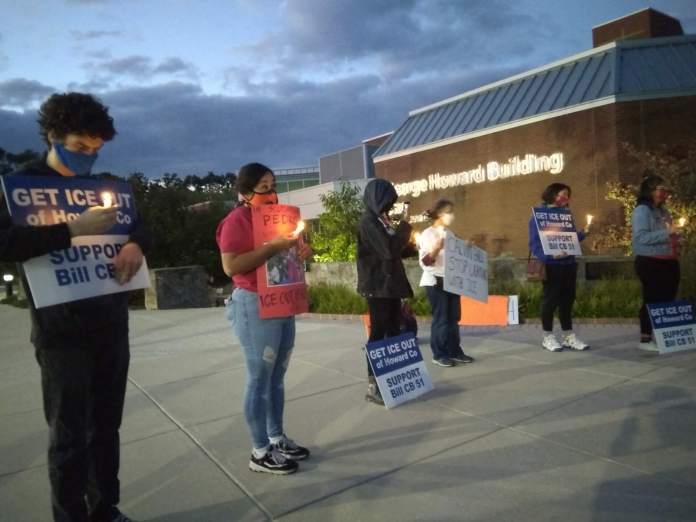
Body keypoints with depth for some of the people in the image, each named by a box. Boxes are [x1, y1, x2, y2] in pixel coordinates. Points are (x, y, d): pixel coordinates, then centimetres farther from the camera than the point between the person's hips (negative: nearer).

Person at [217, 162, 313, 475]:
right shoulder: (237, 220, -9)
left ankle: (277, 439, 24)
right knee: (260, 379, -2)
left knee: (277, 377, 13)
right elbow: (230, 266, -21)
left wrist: (299, 253, 5)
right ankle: (260, 453, 8)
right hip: (255, 306, -8)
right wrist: (273, 247, -23)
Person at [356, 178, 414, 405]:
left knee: (394, 331, 11)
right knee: (379, 333, -6)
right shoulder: (368, 222, -13)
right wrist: (404, 224, -13)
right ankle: (373, 386, 0)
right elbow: (388, 249, -21)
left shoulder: (382, 221, 14)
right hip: (377, 286, -9)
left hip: (391, 284, 9)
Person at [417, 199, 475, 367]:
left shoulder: (449, 234, 13)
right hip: (435, 282, -7)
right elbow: (425, 262, -16)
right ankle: (439, 354, 7)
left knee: (454, 317, 10)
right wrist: (437, 248, -29)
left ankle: (455, 351, 19)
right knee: (441, 318, -3)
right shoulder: (428, 234, -10)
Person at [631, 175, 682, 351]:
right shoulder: (642, 210, -10)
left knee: (668, 299, 11)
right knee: (652, 300, -6)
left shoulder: (663, 211, 16)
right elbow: (641, 237, -22)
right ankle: (645, 339, 2)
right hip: (651, 263, -9)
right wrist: (666, 232, -24)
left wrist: (676, 238, 7)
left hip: (669, 262, 9)